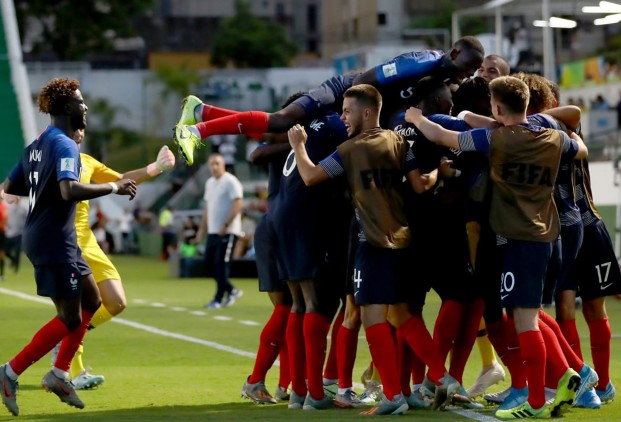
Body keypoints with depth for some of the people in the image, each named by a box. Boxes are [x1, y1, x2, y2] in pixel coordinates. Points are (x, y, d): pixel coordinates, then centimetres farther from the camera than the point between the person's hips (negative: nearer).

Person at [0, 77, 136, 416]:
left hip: (40, 236, 10)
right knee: (70, 319, -5)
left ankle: (59, 373, 16)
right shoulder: (65, 146, -17)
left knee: (91, 301, 17)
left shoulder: (37, 145, 12)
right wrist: (114, 187, -23)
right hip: (54, 244, -10)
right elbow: (70, 191, -32)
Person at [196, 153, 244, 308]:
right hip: (213, 231, 8)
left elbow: (238, 205, -16)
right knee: (209, 261, 7)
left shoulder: (230, 182, -10)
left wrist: (225, 225, -19)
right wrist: (202, 228, 17)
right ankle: (231, 290, 20)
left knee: (221, 263, -8)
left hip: (227, 231, -8)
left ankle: (218, 299, 0)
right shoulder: (209, 183, 15)